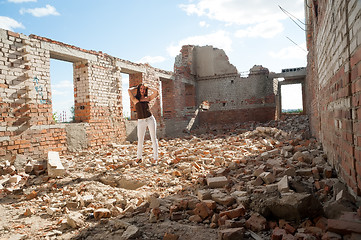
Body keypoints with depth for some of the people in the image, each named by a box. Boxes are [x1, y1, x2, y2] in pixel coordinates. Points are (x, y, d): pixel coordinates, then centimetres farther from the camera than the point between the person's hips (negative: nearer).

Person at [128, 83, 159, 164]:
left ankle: (155, 158, 9)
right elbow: (129, 90, -7)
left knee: (153, 139, 1)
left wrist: (147, 87, 12)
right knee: (140, 140, 5)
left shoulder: (147, 98, 9)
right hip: (141, 122, -1)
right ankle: (139, 157, 23)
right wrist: (136, 87, 11)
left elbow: (156, 91, 1)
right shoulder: (135, 99, 4)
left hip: (150, 119, 1)